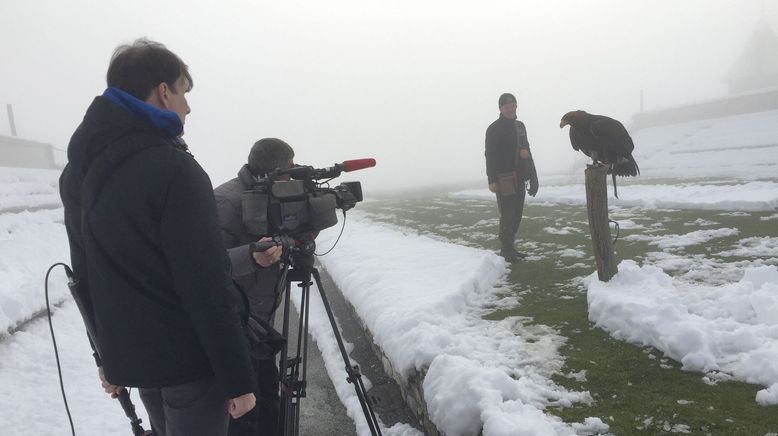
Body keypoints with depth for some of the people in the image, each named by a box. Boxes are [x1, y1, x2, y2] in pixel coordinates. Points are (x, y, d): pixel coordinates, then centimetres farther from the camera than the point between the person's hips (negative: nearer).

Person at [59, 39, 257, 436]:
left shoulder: (77, 172, 4)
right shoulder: (174, 171, -21)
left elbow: (85, 275, 11)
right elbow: (207, 290, -23)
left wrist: (106, 354, 20)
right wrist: (238, 379, -15)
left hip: (130, 356, 8)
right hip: (189, 360, -7)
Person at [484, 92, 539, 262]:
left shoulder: (520, 126, 16)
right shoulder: (494, 129, -6)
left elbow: (526, 149, 22)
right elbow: (490, 155, -11)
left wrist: (531, 176, 15)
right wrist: (492, 180, -18)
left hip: (519, 177, 8)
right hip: (504, 178, -7)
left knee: (517, 215, 10)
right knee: (507, 216, -7)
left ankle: (509, 248, 19)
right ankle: (506, 250, 0)